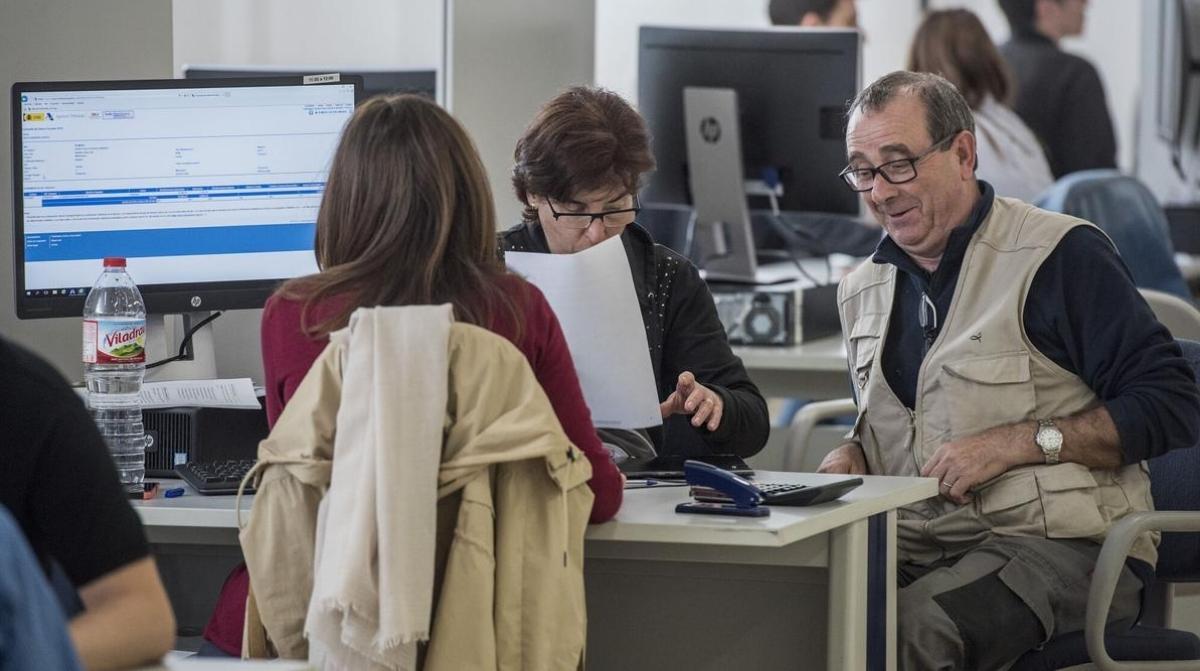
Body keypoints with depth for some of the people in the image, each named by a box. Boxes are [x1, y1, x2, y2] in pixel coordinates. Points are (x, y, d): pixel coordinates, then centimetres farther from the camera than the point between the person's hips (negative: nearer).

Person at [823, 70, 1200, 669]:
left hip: (1060, 544, -5)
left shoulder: (1059, 255, -3)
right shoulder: (863, 290, 19)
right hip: (914, 540, 5)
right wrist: (852, 455, 9)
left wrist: (1020, 442, -14)